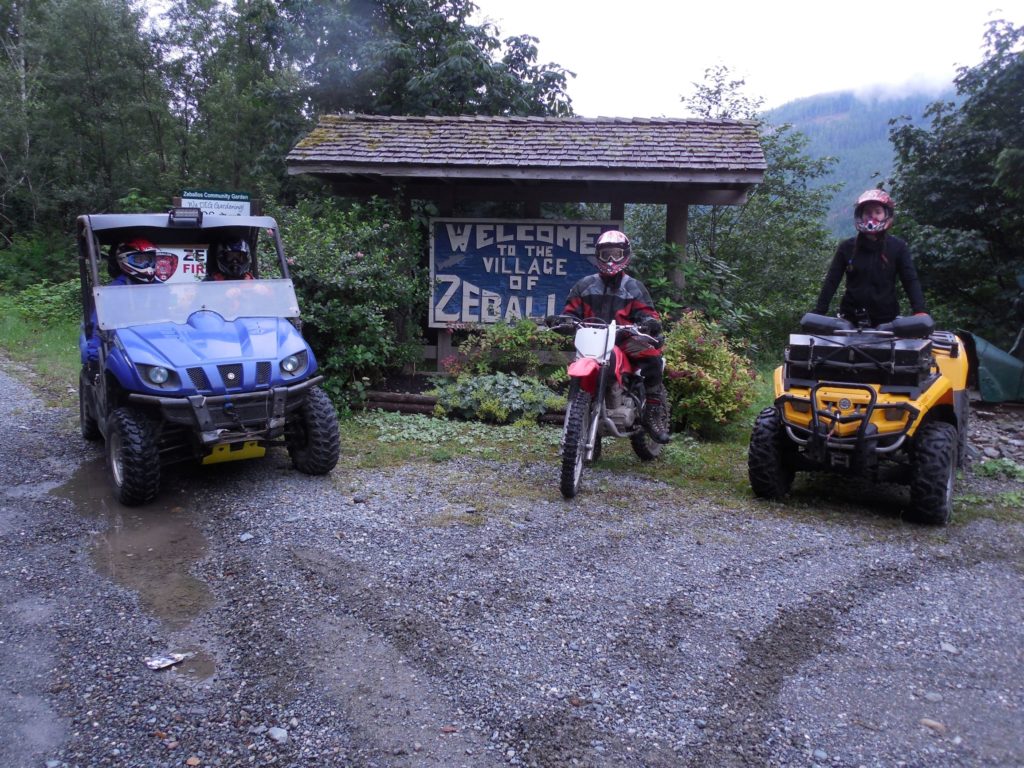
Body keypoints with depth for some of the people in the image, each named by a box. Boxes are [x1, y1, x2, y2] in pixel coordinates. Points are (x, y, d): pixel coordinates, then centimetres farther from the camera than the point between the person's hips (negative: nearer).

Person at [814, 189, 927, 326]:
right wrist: (818, 313, -11)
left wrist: (920, 310, -20)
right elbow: (831, 281, 0)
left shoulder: (898, 247, 1)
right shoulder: (847, 247, 2)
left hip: (886, 319, 0)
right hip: (851, 319, 0)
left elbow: (911, 280, -4)